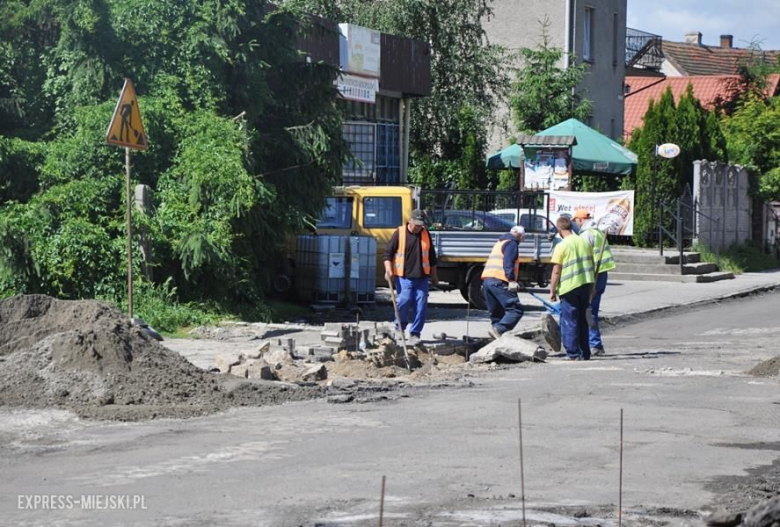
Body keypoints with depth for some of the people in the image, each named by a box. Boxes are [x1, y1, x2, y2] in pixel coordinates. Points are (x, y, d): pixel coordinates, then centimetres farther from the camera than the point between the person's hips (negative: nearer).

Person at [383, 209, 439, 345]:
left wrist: (434, 275, 22)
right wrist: (388, 270, -14)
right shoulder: (399, 233, -1)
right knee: (404, 300, -15)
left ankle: (415, 333, 5)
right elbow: (388, 252, 0)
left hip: (421, 277, 4)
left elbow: (431, 256, 20)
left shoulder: (426, 235, 11)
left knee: (421, 305, -3)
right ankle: (399, 327, 8)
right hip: (404, 276, -4)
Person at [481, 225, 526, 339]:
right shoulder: (511, 243, 0)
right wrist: (512, 280, -23)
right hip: (499, 282, -10)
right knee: (516, 310, -14)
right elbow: (508, 263, -15)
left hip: (487, 280, 10)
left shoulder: (500, 243, 29)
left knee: (497, 313, 11)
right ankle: (497, 329, -28)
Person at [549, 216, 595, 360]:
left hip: (569, 287, -6)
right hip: (586, 284, 6)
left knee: (569, 321, 2)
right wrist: (591, 288, 23)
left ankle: (573, 353, 1)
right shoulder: (585, 242, 6)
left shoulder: (562, 246, -11)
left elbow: (556, 271, -12)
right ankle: (584, 353, 18)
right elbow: (591, 265, 13)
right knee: (583, 320, 15)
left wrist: (552, 291, -4)